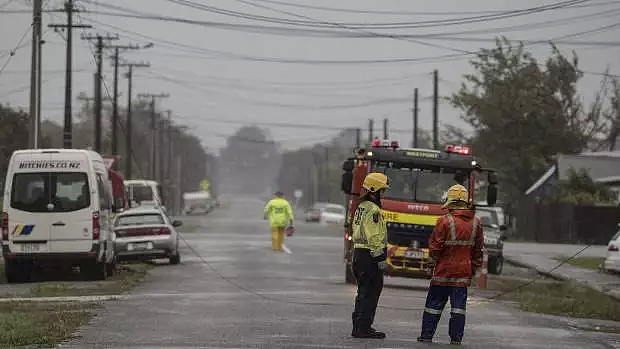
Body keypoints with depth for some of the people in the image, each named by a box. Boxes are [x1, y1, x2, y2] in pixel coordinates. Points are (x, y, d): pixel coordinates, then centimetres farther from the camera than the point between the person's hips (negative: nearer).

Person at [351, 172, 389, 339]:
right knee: (370, 292, -6)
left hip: (359, 252, 10)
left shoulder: (361, 207, 17)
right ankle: (363, 327, -7)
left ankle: (358, 326, 19)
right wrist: (380, 258, -18)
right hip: (370, 256, -10)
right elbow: (375, 237, -20)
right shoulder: (373, 210, -15)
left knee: (363, 292, 16)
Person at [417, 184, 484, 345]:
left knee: (434, 303, 5)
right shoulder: (475, 222, 3)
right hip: (464, 271, 3)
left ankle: (427, 335, 7)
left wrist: (434, 260, 8)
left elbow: (435, 246, -9)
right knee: (459, 305, 6)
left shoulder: (445, 221, -13)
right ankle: (456, 337, 3)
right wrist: (474, 268, 18)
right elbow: (478, 249, 10)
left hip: (444, 270, -3)